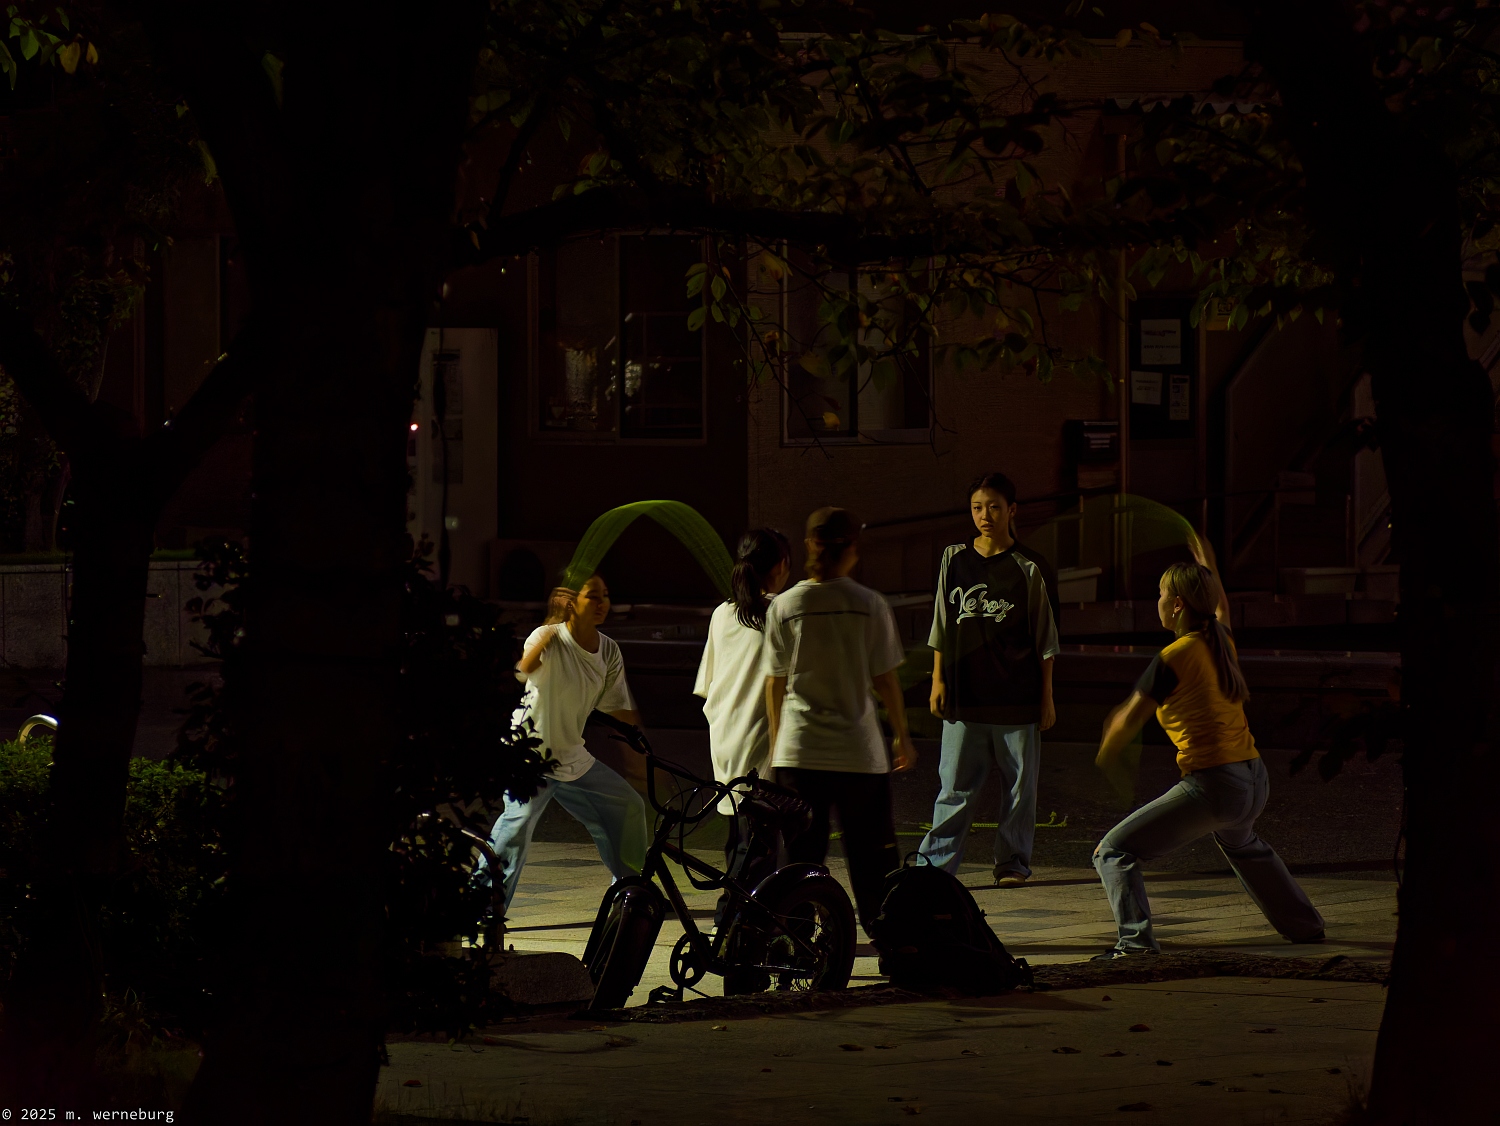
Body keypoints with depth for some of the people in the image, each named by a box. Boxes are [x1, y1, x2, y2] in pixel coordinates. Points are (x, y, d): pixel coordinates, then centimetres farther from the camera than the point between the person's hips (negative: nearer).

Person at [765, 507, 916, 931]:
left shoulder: (783, 607, -3)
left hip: (798, 751, 1)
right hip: (858, 749, -1)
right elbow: (885, 678, -2)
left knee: (800, 852, 7)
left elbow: (775, 682, 3)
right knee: (871, 849, 9)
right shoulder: (869, 605, -6)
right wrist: (902, 736, 11)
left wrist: (776, 740, 15)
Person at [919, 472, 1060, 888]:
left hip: (1018, 699, -1)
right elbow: (941, 626, 12)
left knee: (1020, 784, 6)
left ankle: (1012, 863, 15)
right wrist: (938, 678, 6)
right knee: (956, 785, -1)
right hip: (964, 697, 1)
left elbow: (1045, 640, 2)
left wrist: (1046, 697, 1)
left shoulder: (1028, 569, -1)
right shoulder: (954, 560, 5)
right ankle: (937, 862, 1)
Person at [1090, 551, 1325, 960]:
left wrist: (1107, 753, 11)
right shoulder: (1222, 643, 7)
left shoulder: (1174, 658, -14)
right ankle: (1303, 924, 51)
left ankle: (1135, 939, -22)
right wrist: (1206, 564, 48)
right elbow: (1222, 608, 32)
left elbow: (1130, 717, -9)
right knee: (1240, 842, 42)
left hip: (1212, 785, -8)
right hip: (1254, 782, 8)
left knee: (1114, 852, -6)